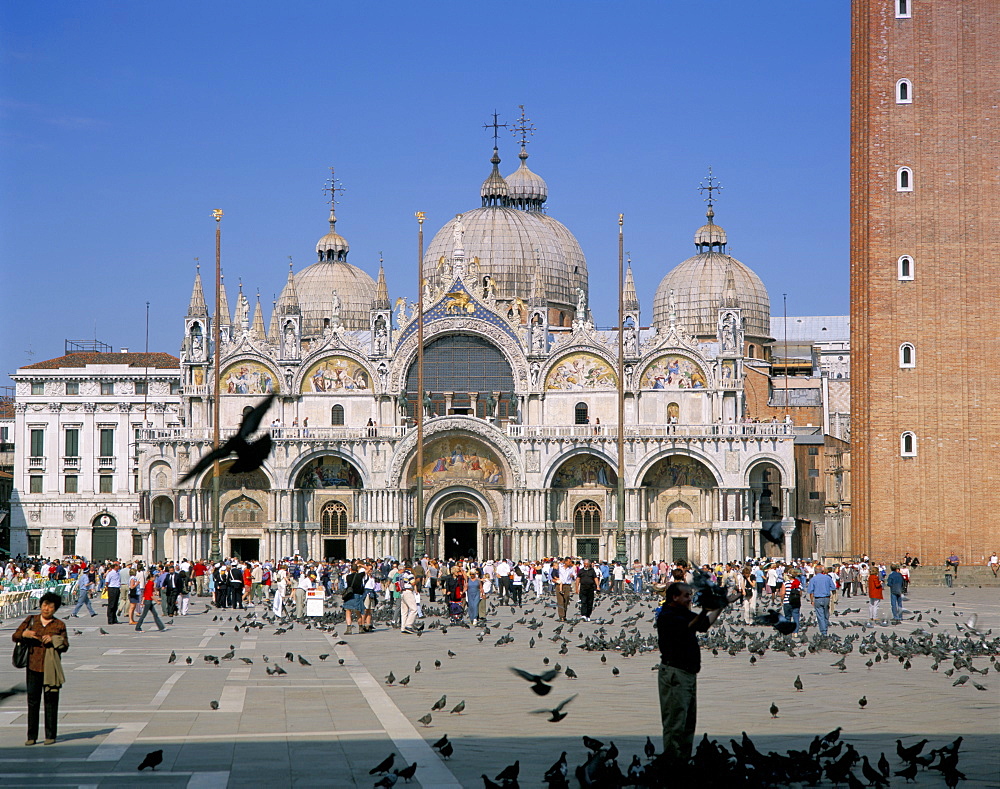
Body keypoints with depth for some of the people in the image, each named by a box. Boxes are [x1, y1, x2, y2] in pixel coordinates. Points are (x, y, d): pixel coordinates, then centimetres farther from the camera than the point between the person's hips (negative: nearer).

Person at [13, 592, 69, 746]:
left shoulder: (59, 625, 6)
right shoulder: (31, 620, 9)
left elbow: (65, 645, 6)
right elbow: (15, 636, 10)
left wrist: (53, 640, -12)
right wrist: (24, 634, -11)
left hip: (51, 668, -1)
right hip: (33, 667, 1)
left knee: (51, 701, 0)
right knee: (32, 701, 2)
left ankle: (50, 735, 7)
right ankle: (32, 736, 8)